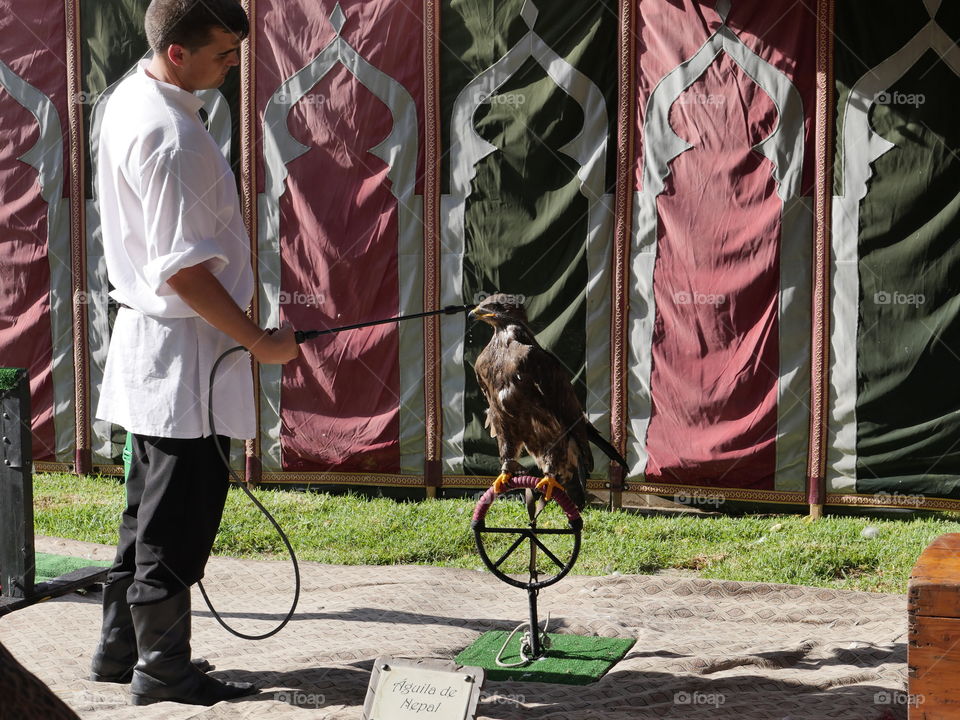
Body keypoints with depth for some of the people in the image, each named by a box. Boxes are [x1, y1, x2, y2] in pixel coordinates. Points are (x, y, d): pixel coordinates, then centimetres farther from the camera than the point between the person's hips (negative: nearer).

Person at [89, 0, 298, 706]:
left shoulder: (132, 96, 10)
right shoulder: (169, 136, -23)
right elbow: (182, 270, -25)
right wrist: (260, 341, -17)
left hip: (148, 336, 10)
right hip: (184, 352, -10)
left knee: (153, 505, 18)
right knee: (182, 513, -1)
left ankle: (121, 649, 27)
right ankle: (163, 668, 7)